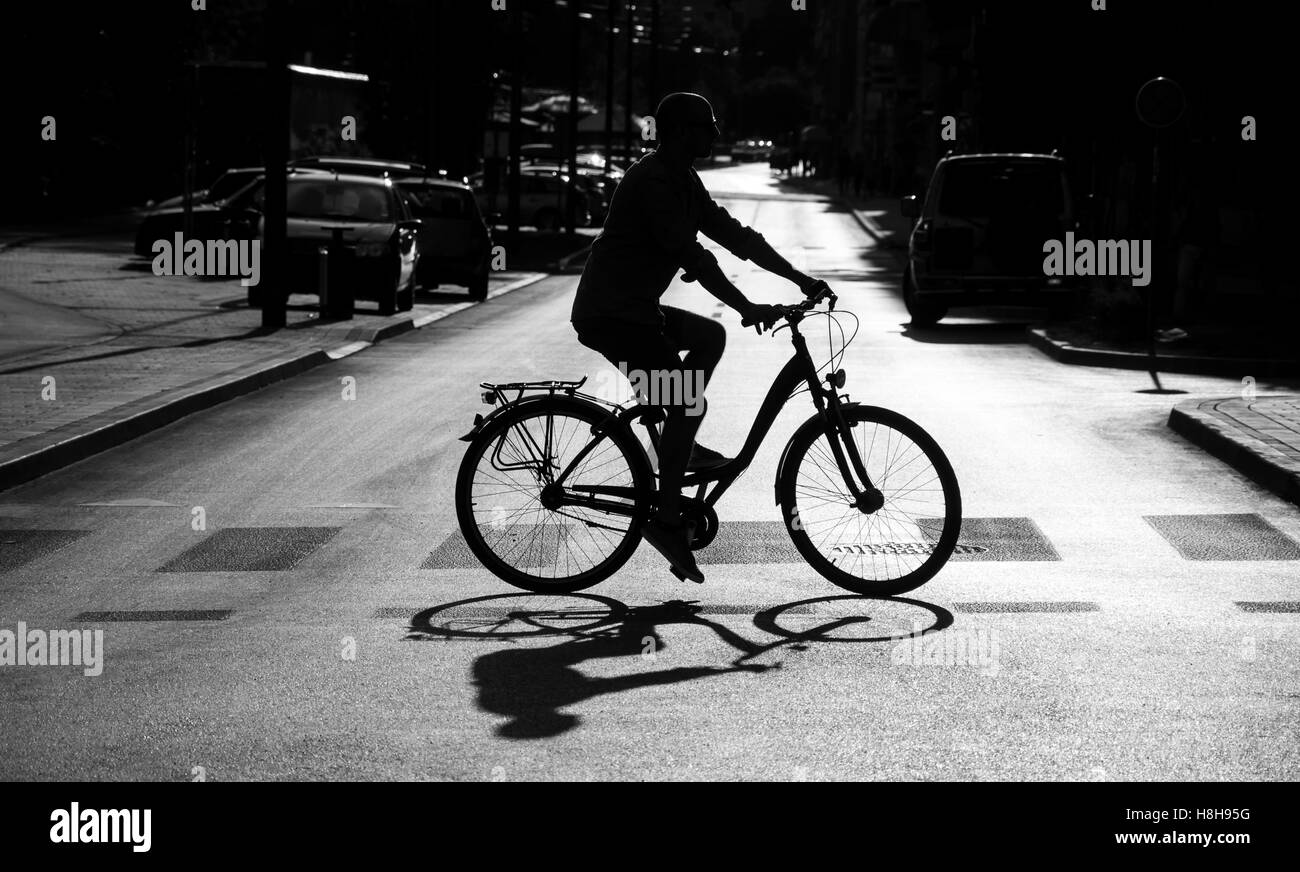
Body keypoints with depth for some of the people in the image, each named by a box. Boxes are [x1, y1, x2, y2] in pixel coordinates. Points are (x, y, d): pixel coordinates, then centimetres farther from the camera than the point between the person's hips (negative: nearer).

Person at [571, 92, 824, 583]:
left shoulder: (682, 182, 13)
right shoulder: (653, 181, -18)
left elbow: (732, 234, 15)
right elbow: (692, 256, -25)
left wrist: (799, 279, 11)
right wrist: (747, 309, -27)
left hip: (634, 308, 10)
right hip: (609, 315, -10)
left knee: (710, 335, 19)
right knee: (690, 403, -15)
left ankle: (680, 444, 16)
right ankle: (667, 519, -10)